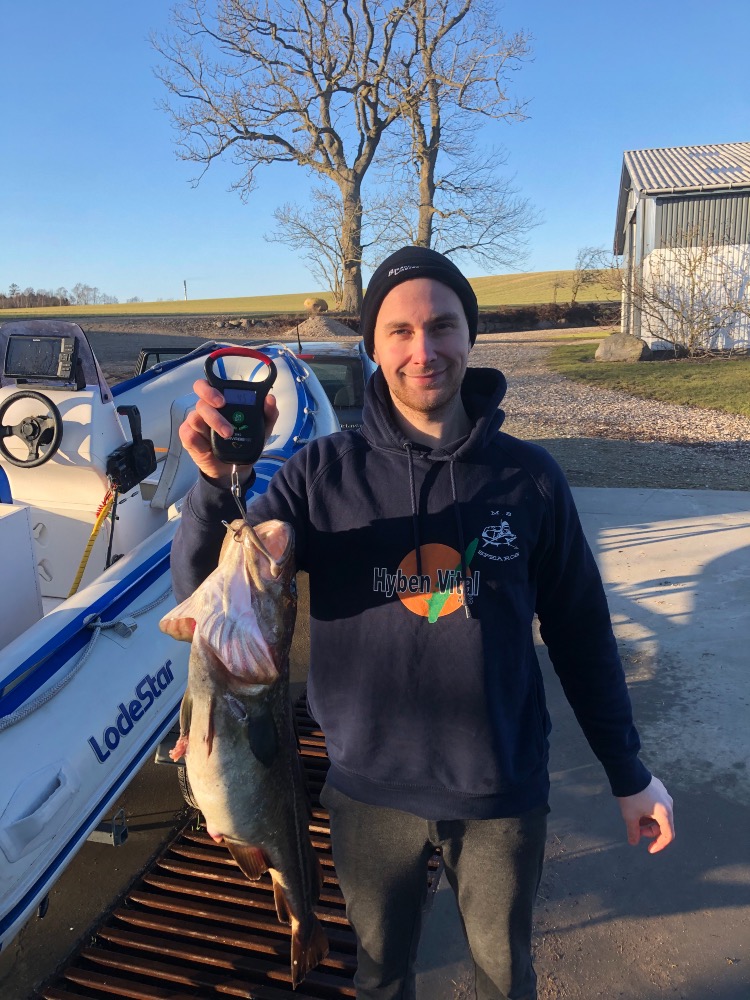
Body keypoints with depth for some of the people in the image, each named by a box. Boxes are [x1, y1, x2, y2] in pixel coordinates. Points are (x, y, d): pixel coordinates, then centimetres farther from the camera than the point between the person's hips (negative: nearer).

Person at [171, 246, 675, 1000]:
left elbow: (580, 632, -1)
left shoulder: (528, 475, -10)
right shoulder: (325, 473, -12)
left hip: (503, 792, 1)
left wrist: (628, 772, 5)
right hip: (370, 790, 0)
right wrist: (214, 483, -32)